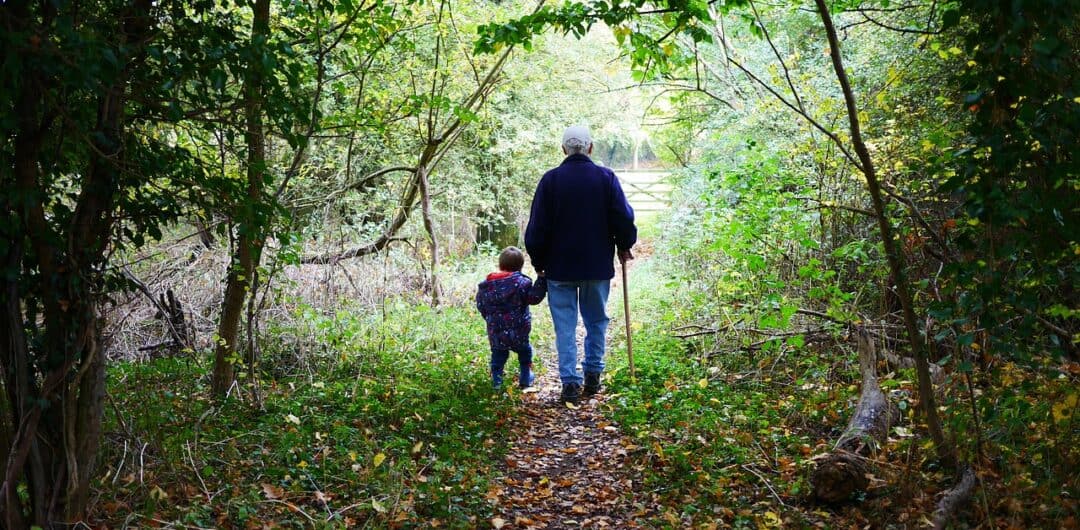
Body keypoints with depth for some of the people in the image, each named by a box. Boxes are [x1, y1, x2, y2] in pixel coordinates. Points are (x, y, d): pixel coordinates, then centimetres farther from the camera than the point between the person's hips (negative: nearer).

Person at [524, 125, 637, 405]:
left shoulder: (550, 179, -4)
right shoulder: (606, 178, -4)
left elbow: (537, 226, -3)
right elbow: (624, 217, -3)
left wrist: (538, 261, 10)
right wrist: (624, 246, 15)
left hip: (560, 266, -1)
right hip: (598, 266, 1)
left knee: (565, 326, 4)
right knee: (596, 322, 16)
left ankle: (570, 382, 0)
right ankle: (593, 376, 16)